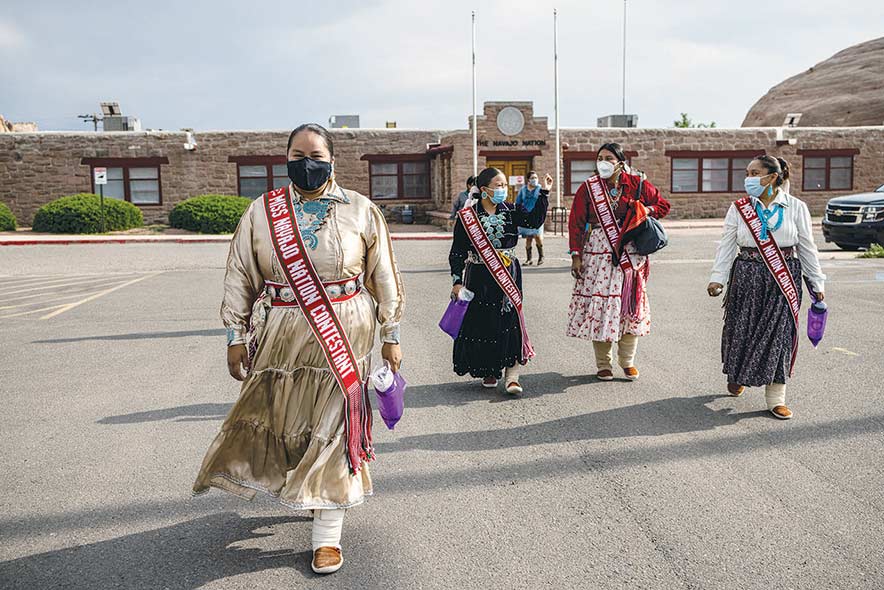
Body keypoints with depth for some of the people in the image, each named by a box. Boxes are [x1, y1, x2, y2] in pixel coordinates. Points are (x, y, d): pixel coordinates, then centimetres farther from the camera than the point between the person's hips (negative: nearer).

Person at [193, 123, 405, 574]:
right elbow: (239, 277, 5)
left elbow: (383, 276, 4)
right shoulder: (261, 212, 3)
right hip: (280, 336, 2)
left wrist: (390, 334, 3)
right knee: (283, 421, 12)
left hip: (342, 334, -2)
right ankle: (306, 488, 42)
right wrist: (236, 335, 1)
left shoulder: (361, 211, 1)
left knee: (331, 427, 0)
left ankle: (327, 534, 11)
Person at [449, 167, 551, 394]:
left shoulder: (511, 211, 5)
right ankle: (488, 371, 23)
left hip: (508, 275, 1)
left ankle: (511, 376, -5)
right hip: (479, 277, -1)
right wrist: (457, 281, -5)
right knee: (482, 323, 5)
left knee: (511, 321, -7)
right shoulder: (468, 215, -2)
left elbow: (535, 220, -12)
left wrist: (544, 193, -16)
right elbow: (457, 252, 0)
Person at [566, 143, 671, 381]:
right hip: (597, 252, -1)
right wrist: (576, 255, -6)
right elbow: (576, 223, 0)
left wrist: (644, 212, -6)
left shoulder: (637, 184, 3)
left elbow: (663, 205, 14)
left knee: (630, 303, 4)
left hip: (629, 252, 1)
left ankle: (628, 361, 18)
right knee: (599, 302, -1)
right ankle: (603, 365, 11)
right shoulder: (588, 188, 1)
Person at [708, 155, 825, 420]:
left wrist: (817, 284, 7)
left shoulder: (796, 207, 2)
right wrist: (717, 277, -9)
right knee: (741, 328, 5)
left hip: (784, 278, 0)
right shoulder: (739, 208, 2)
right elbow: (726, 245, 1)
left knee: (779, 333, -1)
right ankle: (736, 375, 36)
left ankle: (776, 398, 9)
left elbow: (807, 248, 6)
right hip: (747, 276, 1)